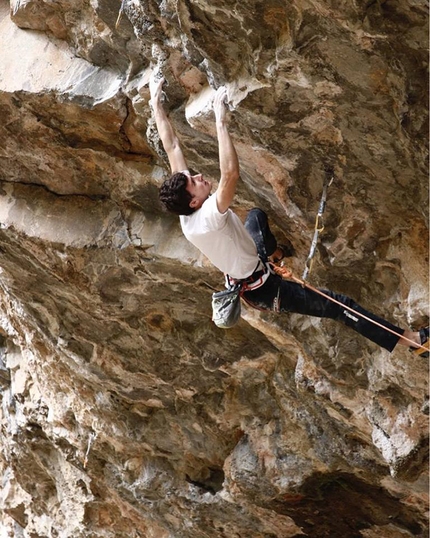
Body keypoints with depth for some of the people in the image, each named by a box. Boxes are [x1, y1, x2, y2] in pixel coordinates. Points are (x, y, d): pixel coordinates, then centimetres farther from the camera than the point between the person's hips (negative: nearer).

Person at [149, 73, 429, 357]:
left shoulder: (186, 211, -16)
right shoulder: (209, 216, -37)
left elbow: (171, 146, -11)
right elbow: (231, 173, -53)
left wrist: (156, 102, -7)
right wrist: (220, 120, -51)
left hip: (240, 276, 9)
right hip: (262, 290, -9)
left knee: (257, 215, 26)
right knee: (339, 305, -10)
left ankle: (271, 254, 53)